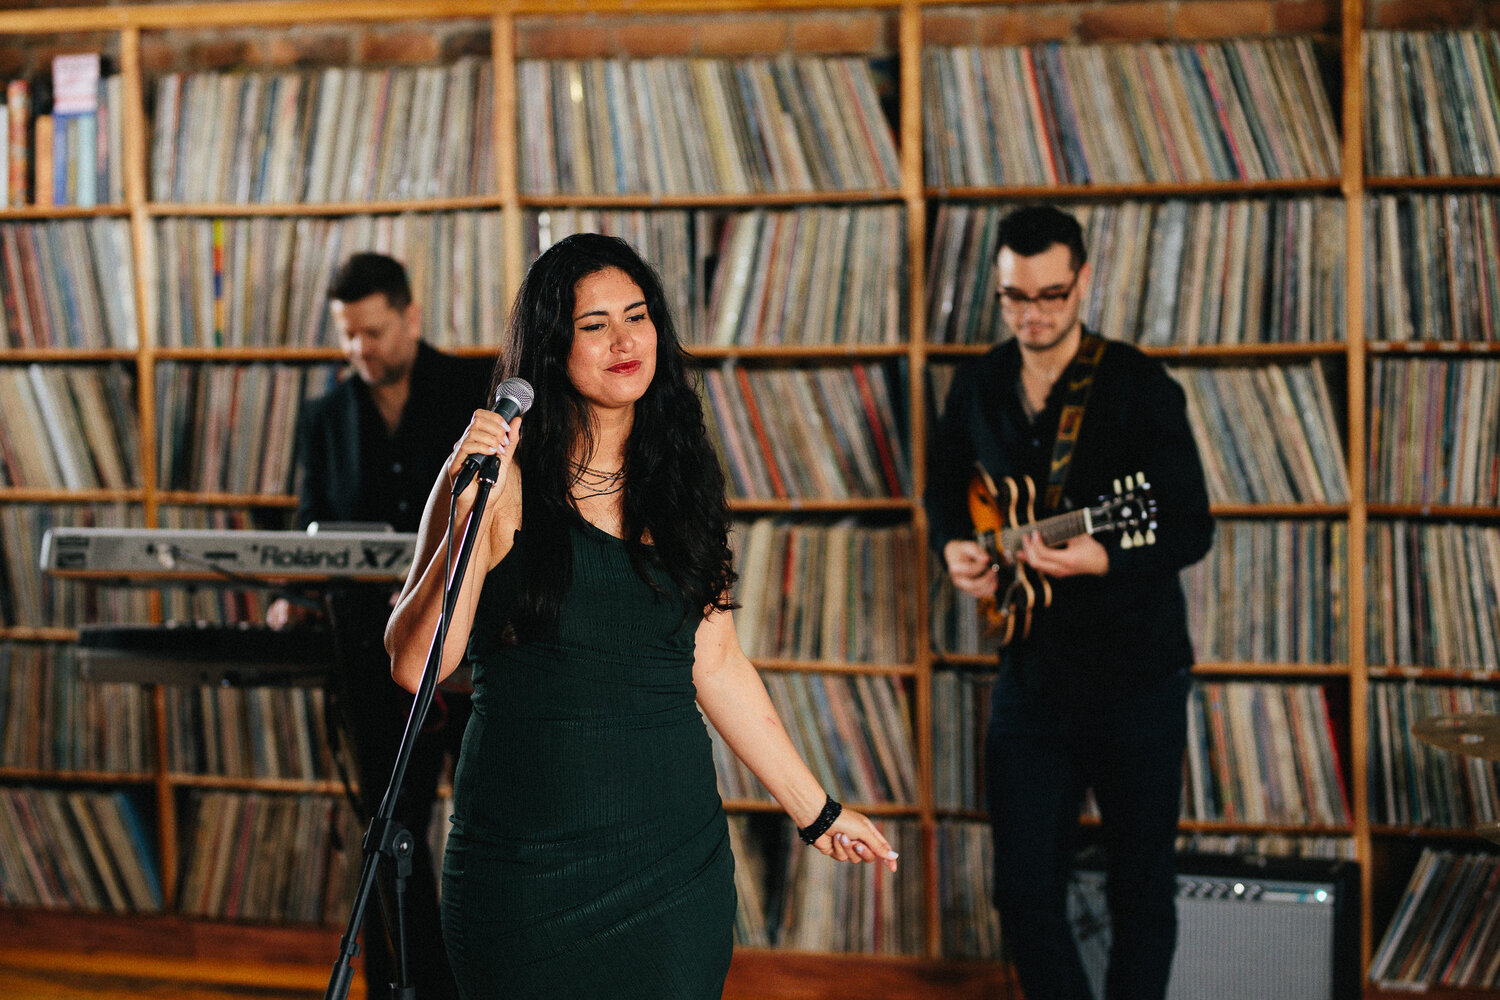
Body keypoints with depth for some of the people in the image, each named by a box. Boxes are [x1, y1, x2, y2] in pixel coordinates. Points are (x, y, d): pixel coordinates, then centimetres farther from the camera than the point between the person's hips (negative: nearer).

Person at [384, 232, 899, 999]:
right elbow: (415, 666, -13)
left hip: (677, 850, 4)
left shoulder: (681, 483, 8)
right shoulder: (497, 475, -5)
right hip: (528, 864, -3)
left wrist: (816, 812, 15)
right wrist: (473, 519, -23)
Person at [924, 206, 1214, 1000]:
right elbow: (944, 483, 22)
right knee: (1025, 895, 4)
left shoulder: (1140, 389, -10)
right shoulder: (978, 386, 5)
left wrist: (1102, 557, -30)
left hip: (1135, 673, -4)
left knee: (1141, 890, 6)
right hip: (1032, 669, 4)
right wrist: (952, 545, 2)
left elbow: (1193, 528, -13)